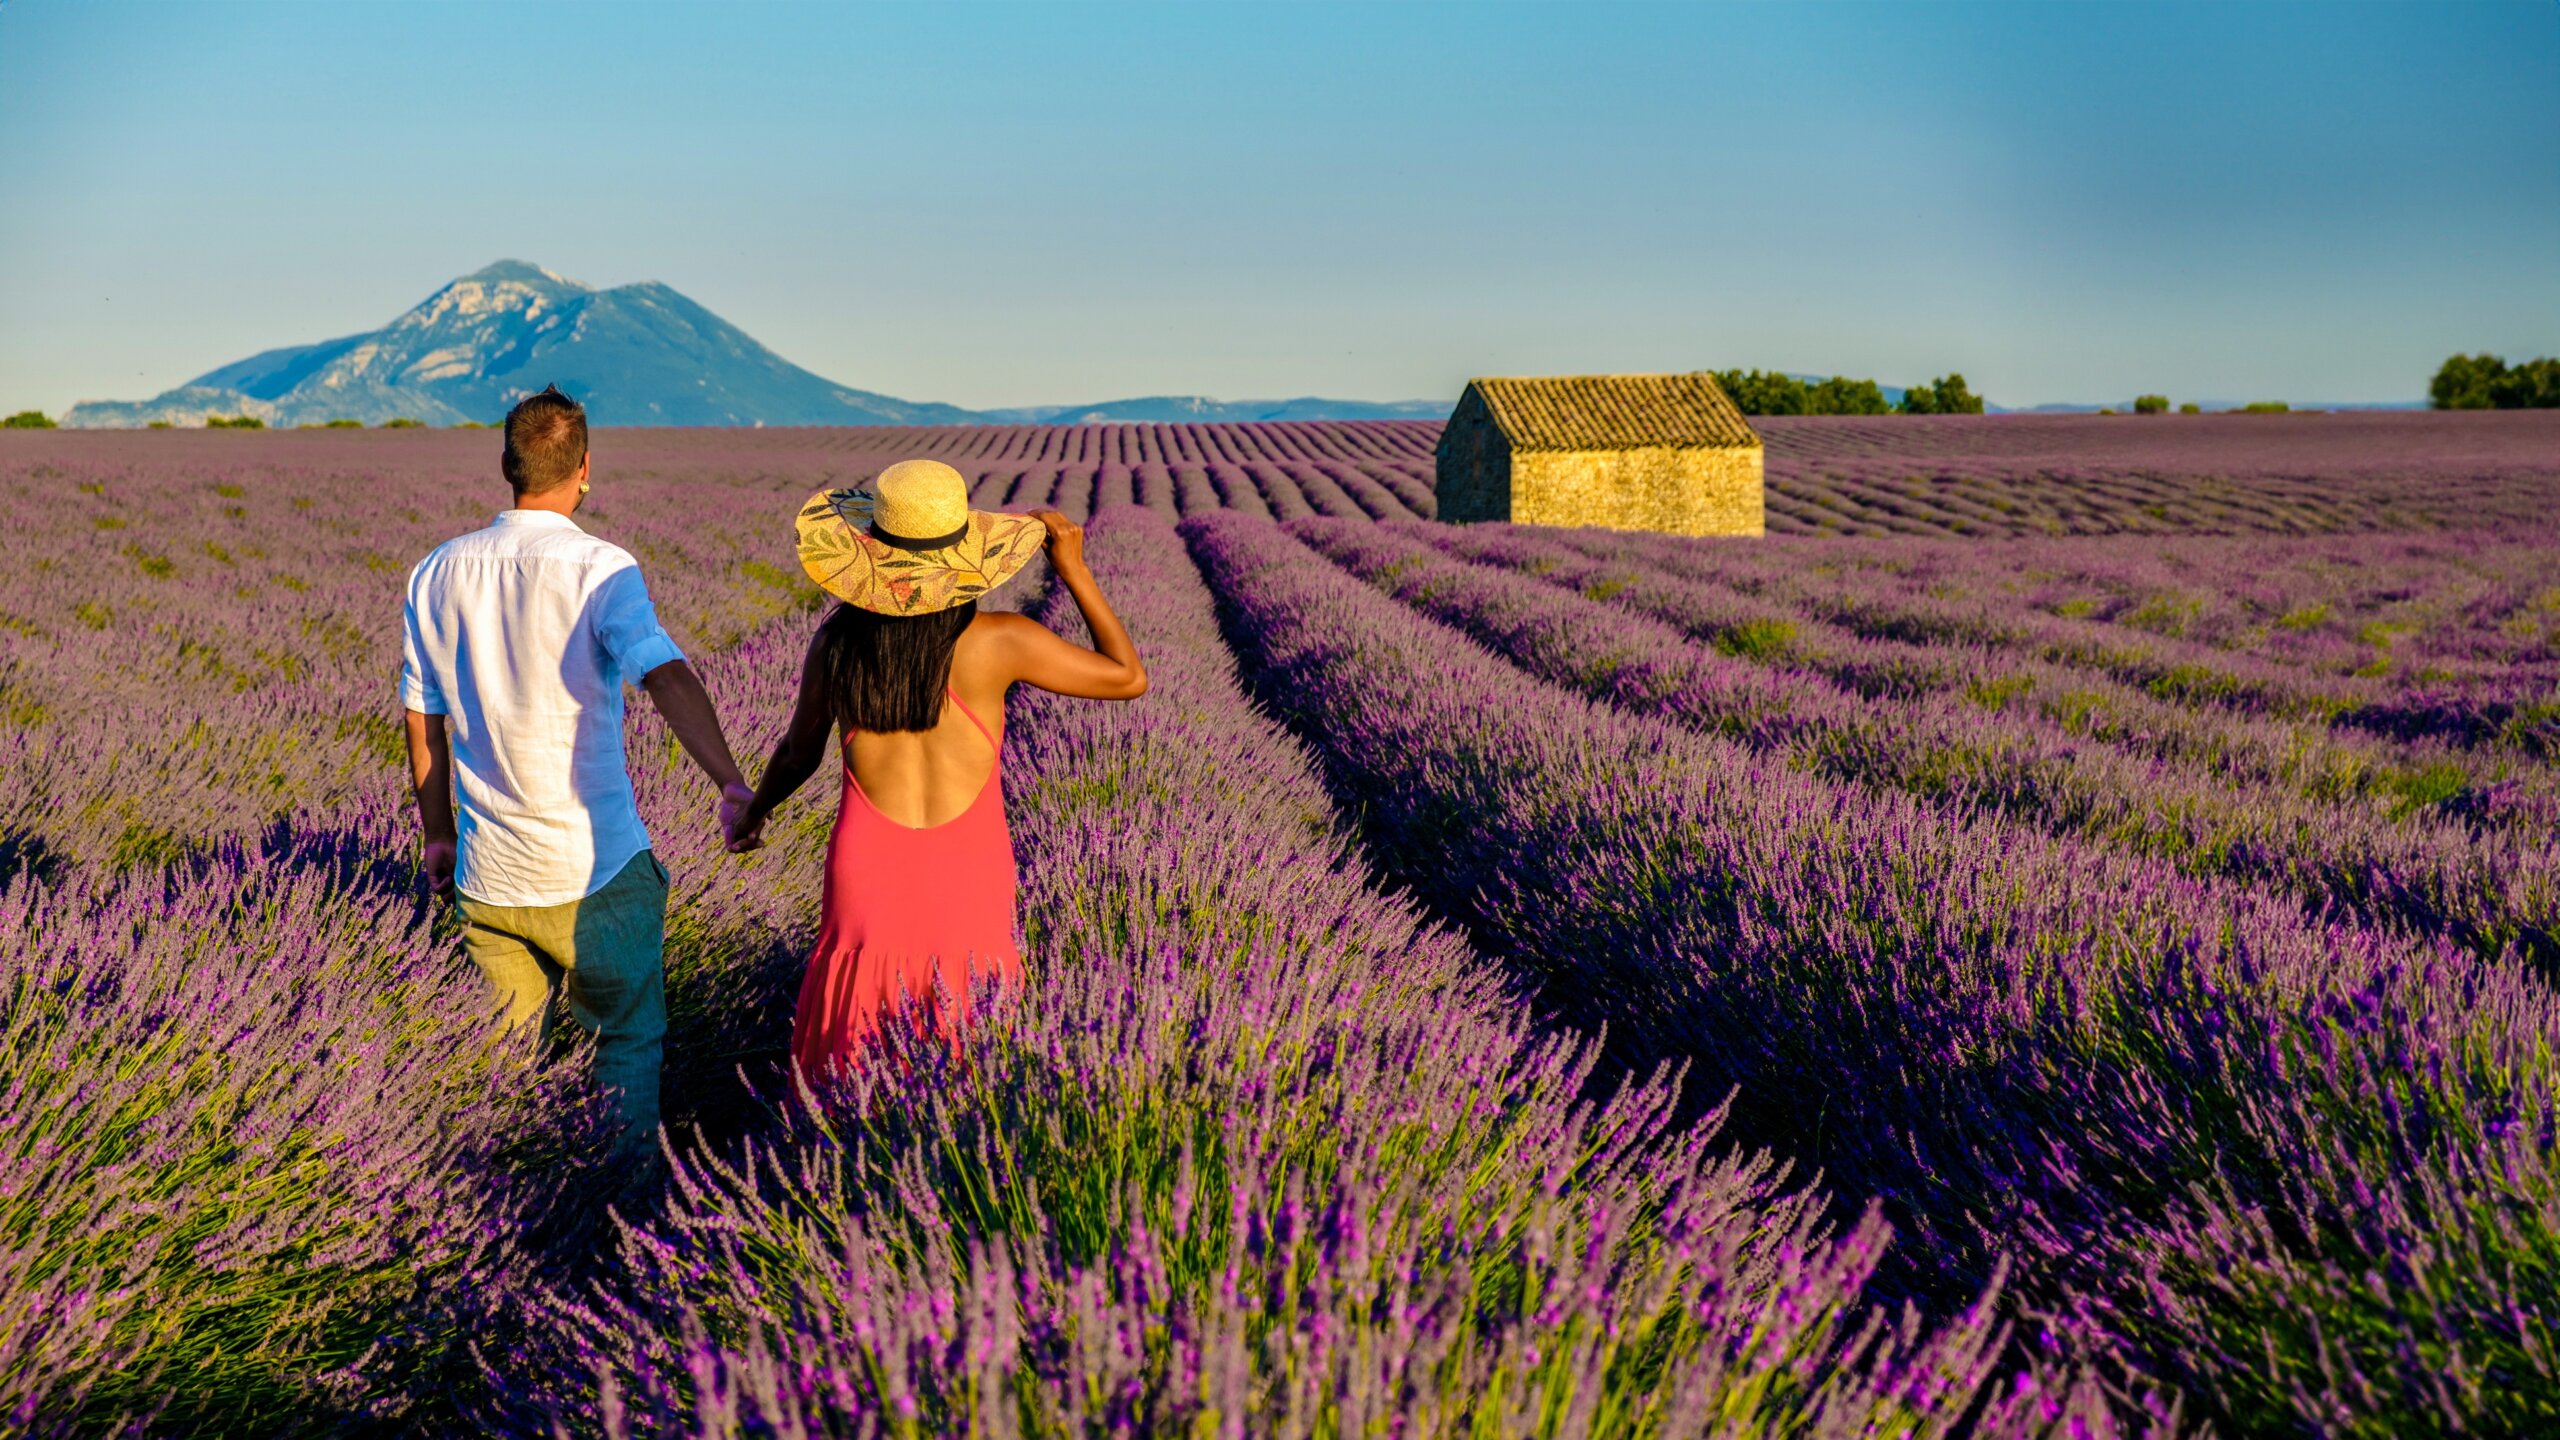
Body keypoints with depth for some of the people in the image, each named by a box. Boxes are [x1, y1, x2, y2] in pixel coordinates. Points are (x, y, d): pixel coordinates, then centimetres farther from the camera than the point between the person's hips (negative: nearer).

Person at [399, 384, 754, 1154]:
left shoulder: (438, 574, 3)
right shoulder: (600, 569, -12)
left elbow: (423, 723, 10)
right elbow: (666, 673, -30)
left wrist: (439, 836, 21)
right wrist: (729, 780, -41)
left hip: (486, 879, 4)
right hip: (595, 871, -4)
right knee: (630, 1044, 13)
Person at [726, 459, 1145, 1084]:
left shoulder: (838, 639, -5)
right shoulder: (997, 640, -12)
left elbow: (799, 753, 11)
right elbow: (1129, 678, -1)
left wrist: (750, 816, 31)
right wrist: (1073, 569, 3)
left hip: (868, 868, 2)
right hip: (968, 875, -1)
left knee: (849, 1067, 14)